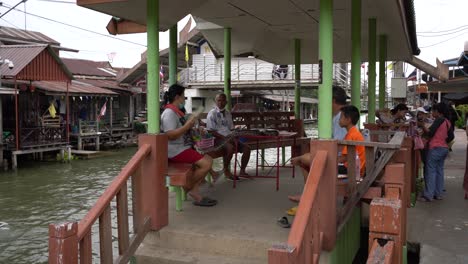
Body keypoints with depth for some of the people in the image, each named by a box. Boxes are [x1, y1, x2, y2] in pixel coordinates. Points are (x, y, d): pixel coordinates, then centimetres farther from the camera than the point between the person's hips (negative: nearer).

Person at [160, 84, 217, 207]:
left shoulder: (177, 111, 16)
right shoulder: (169, 113, -16)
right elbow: (171, 135, -27)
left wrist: (191, 125, 16)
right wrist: (188, 124, -24)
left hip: (183, 147, 11)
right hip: (176, 150, -11)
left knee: (208, 160, 2)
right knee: (206, 164, -18)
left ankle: (195, 192, -1)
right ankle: (188, 187, 2)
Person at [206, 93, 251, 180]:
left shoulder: (228, 113, 17)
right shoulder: (212, 113, -3)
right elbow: (211, 131, -11)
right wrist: (224, 137, -20)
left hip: (230, 138, 7)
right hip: (218, 139, -7)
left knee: (246, 147, -13)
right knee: (230, 148, -36)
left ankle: (242, 171, -2)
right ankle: (226, 170, -14)